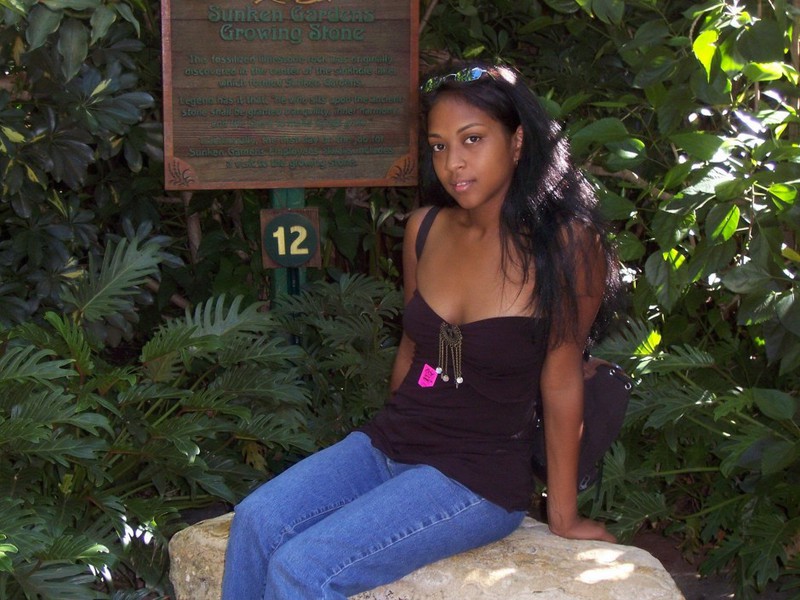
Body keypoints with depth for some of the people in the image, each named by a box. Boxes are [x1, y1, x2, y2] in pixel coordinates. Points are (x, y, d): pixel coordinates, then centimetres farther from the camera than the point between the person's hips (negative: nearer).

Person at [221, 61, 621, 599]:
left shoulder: (564, 244, -14)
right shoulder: (425, 228, 4)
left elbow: (561, 380, -10)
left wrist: (563, 516, -4)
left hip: (477, 480, -6)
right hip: (386, 445, 6)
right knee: (256, 521, -17)